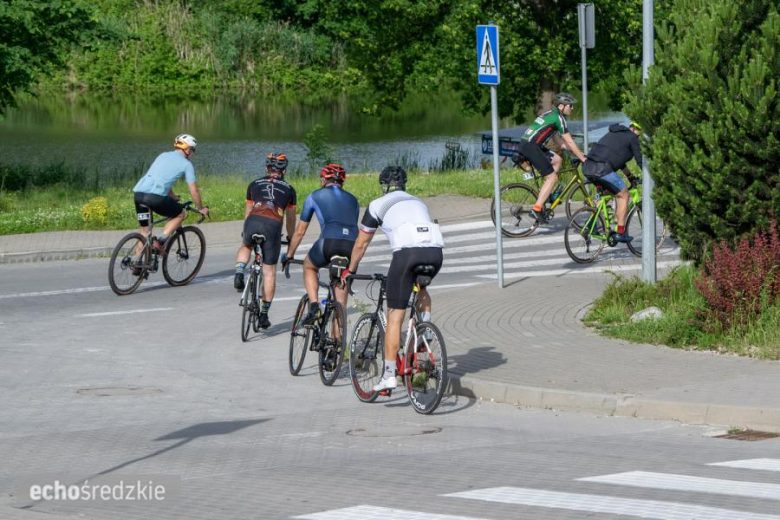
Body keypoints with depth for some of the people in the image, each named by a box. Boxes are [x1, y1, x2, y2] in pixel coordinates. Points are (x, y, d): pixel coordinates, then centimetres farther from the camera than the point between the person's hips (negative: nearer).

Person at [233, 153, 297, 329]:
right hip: (273, 225, -1)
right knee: (269, 271, 9)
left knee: (245, 247, 35)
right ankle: (264, 315, 9)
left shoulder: (254, 185, 27)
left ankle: (239, 274, 6)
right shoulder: (289, 189, 24)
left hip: (253, 222, 1)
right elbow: (291, 219, 32)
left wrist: (245, 233, 48)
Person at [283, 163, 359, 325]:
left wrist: (289, 255, 40)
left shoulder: (315, 196, 21)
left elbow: (300, 231, 27)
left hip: (329, 242, -3)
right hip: (351, 245, 3)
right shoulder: (352, 199, 29)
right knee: (341, 297, 21)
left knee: (309, 267, 30)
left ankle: (314, 306, 10)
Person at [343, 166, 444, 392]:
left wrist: (350, 271, 46)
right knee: (421, 288, 37)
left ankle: (389, 373, -3)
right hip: (435, 250, 4)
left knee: (395, 316, 2)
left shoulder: (378, 205, 22)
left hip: (407, 251, -4)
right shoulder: (418, 203, 34)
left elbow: (361, 244, 30)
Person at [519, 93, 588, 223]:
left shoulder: (551, 115, 21)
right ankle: (537, 209, -13)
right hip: (530, 147, -10)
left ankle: (545, 194, 18)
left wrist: (577, 152, 21)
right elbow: (569, 142, -8)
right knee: (552, 177, -8)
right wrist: (582, 158, -1)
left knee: (556, 160, 21)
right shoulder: (558, 117, -8)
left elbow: (558, 141, 25)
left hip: (526, 145, 10)